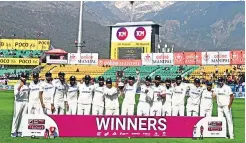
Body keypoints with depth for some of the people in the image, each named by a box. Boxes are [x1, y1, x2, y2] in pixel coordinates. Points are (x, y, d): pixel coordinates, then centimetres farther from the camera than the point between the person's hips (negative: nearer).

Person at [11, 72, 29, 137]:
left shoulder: (27, 85, 12)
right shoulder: (17, 85, -6)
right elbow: (15, 94, -19)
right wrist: (19, 87, -30)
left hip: (26, 102, 6)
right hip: (19, 102, -6)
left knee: (23, 117, 5)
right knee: (16, 117, -6)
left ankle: (20, 131, 9)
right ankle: (13, 131, -3)